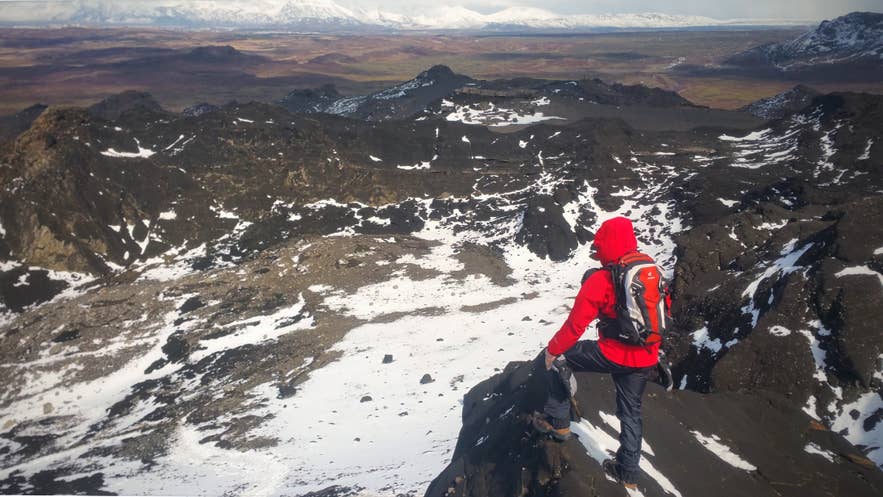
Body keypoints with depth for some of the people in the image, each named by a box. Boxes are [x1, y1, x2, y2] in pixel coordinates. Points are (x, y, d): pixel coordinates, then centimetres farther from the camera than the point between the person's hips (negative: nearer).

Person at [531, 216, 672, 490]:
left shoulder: (600, 280, -15)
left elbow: (576, 324, -14)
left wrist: (552, 350, -1)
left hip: (613, 355, -6)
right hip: (646, 359, 6)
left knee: (557, 357, 13)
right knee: (631, 411, 23)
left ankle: (557, 421, 17)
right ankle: (628, 472, 34)